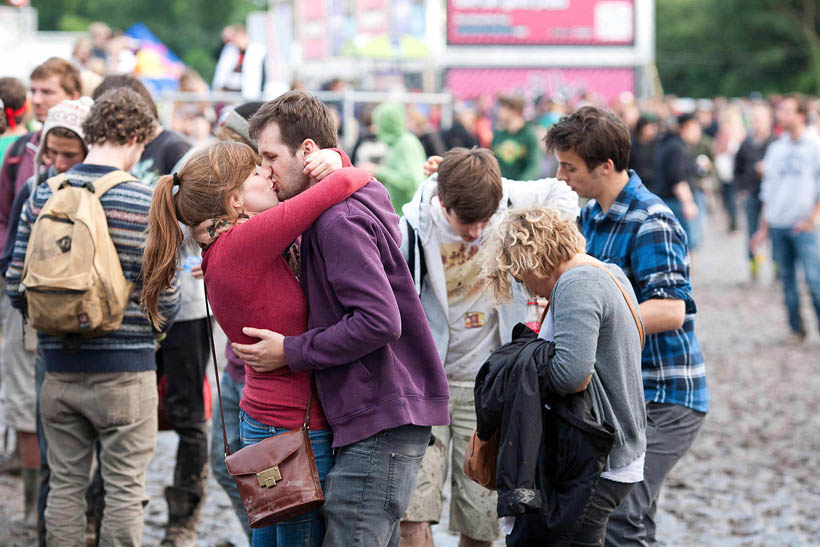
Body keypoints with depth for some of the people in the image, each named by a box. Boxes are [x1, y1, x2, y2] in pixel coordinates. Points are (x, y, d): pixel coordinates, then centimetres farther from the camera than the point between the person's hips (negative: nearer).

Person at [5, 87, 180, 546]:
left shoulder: (43, 197, 1)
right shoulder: (146, 204, -10)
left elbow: (17, 289, 2)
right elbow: (166, 301, -10)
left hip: (60, 370, 4)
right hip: (125, 370, -4)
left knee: (65, 485, 12)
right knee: (125, 490, 4)